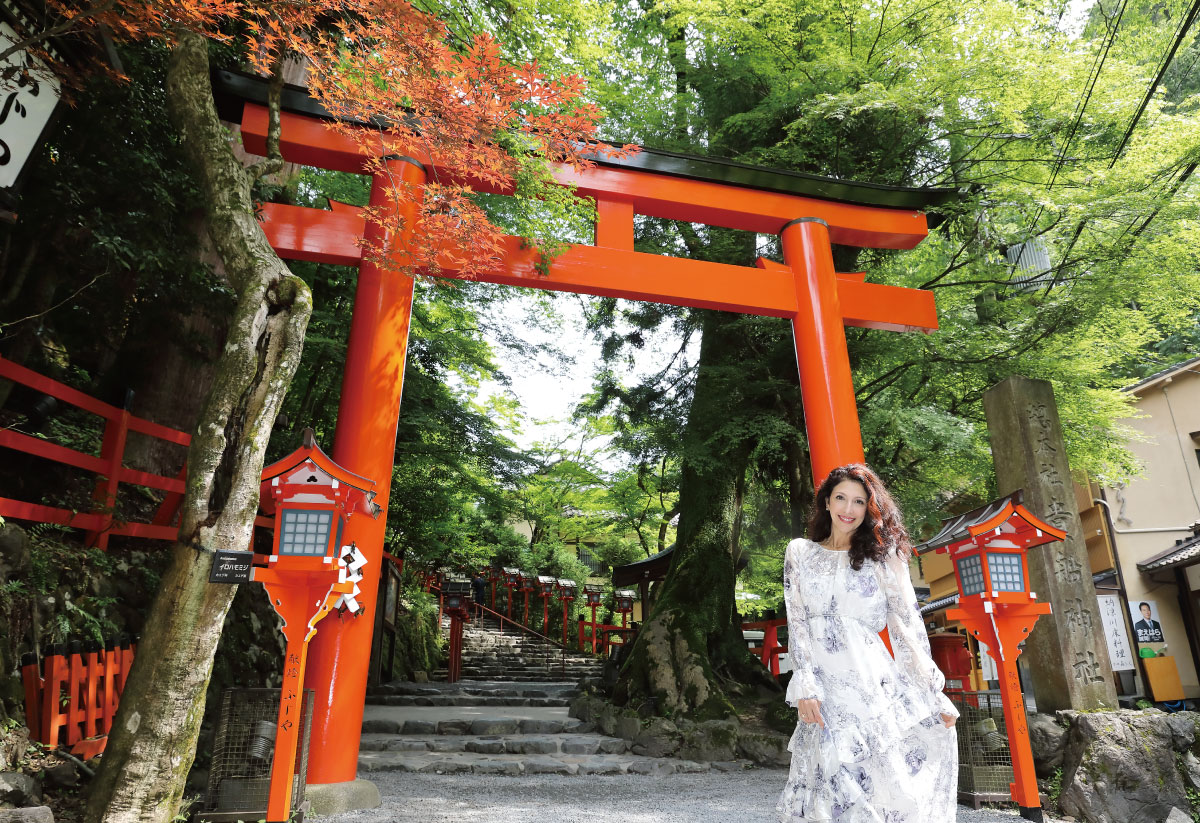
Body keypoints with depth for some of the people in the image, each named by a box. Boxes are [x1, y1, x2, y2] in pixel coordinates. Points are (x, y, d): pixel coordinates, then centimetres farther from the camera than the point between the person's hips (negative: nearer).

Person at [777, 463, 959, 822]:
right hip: (823, 691, 1)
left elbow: (907, 625, 2)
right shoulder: (799, 553, 7)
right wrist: (805, 685, -7)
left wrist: (934, 693, -1)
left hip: (875, 685, 0)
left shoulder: (883, 556, 5)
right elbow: (797, 623, 3)